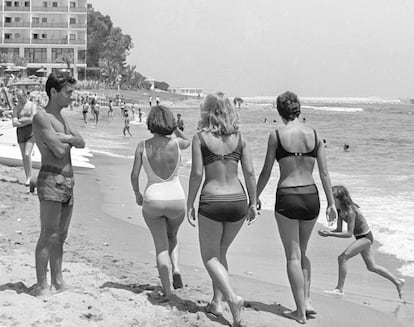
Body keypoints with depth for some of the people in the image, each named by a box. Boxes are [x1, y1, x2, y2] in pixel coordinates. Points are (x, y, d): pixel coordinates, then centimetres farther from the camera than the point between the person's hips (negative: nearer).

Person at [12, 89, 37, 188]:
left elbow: (33, 119, -17)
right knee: (24, 156, 6)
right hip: (20, 133, 4)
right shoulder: (16, 107, 3)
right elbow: (14, 123, -6)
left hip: (31, 132, -4)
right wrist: (27, 121, -13)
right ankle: (27, 177, 14)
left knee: (27, 155, -15)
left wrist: (20, 120, -10)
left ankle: (29, 177, -5)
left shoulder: (32, 105, -4)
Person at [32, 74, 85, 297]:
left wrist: (67, 137, -8)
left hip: (67, 181, 9)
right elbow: (59, 150, -18)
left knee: (61, 235, 12)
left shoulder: (61, 117, 18)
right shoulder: (41, 117, -10)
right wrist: (69, 140, 2)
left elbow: (81, 143, 10)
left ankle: (57, 280, 19)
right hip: (51, 180, -9)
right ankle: (42, 285, -5)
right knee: (48, 235, -8)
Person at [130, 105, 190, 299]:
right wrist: (174, 127, 17)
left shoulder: (143, 146, -7)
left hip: (152, 201, -1)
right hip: (177, 200, 1)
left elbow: (134, 175, -4)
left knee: (161, 245, 10)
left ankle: (167, 290, -2)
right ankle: (176, 269, 4)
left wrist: (137, 194, 11)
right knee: (172, 237, 28)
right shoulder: (176, 143, -6)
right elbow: (187, 142, 20)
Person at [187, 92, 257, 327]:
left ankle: (232, 297, -12)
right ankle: (217, 301, 23)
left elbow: (197, 173, -10)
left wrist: (190, 204, -1)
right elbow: (250, 172, 0)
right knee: (220, 252, 23)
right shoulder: (239, 137, 3)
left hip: (211, 202, -4)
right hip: (238, 201, 4)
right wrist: (253, 202, 8)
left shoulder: (200, 137, -6)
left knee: (210, 257, 9)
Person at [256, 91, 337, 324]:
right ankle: (307, 300, 14)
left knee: (293, 256, 5)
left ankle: (300, 311, 6)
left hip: (287, 198, -3)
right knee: (303, 252, 22)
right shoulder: (315, 135, 2)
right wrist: (331, 203, 9)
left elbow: (266, 172, -2)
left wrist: (256, 197, 12)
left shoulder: (277, 135, -6)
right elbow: (325, 173, 2)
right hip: (311, 197, 4)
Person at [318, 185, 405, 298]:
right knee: (372, 267, 19)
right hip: (361, 238, 10)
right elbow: (339, 230, 4)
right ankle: (397, 282, 31)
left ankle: (339, 288, -8)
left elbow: (349, 233, -28)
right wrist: (326, 232, -14)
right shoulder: (340, 210, -1)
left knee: (342, 258, -16)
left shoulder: (350, 211, -27)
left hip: (365, 237, -10)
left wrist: (330, 234, -30)